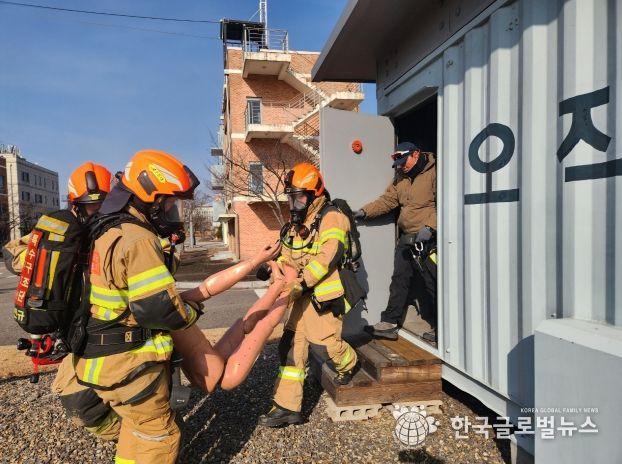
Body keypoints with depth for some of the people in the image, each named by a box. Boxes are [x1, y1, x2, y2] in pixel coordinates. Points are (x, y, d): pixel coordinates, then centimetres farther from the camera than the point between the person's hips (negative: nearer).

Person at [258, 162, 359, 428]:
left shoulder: (330, 219, -12)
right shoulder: (294, 226, 15)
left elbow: (328, 257, -23)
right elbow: (286, 257, 17)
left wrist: (301, 282, -26)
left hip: (326, 294, -8)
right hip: (304, 296, 8)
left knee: (328, 341, 3)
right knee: (291, 345, 4)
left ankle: (349, 365, 40)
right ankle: (287, 406, 13)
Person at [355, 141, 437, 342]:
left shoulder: (433, 173, -10)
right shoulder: (401, 178, 15)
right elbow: (386, 200, 12)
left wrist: (429, 227, -25)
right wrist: (364, 211, -1)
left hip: (428, 240, -8)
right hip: (406, 239, 8)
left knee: (433, 284, 2)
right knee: (399, 281, 11)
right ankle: (389, 323, 19)